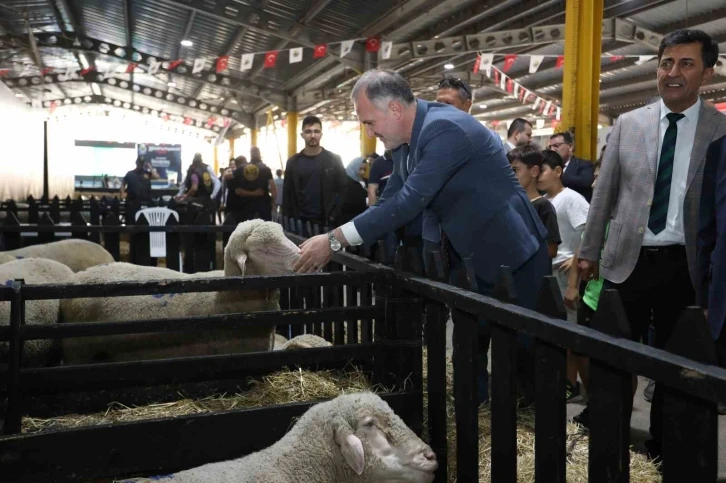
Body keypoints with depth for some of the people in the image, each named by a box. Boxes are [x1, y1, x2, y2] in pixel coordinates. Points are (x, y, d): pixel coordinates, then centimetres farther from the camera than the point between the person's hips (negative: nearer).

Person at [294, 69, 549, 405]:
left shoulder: (445, 129, -26)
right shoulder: (405, 140, 3)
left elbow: (408, 203, -32)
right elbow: (388, 202, 6)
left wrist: (335, 240, -28)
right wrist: (332, 244, -4)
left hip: (511, 254, -9)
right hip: (469, 258, 9)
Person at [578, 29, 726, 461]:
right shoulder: (628, 124, 4)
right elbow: (604, 193, 8)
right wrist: (589, 251, 8)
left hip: (685, 266, -1)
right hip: (627, 260, 1)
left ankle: (661, 449, 31)